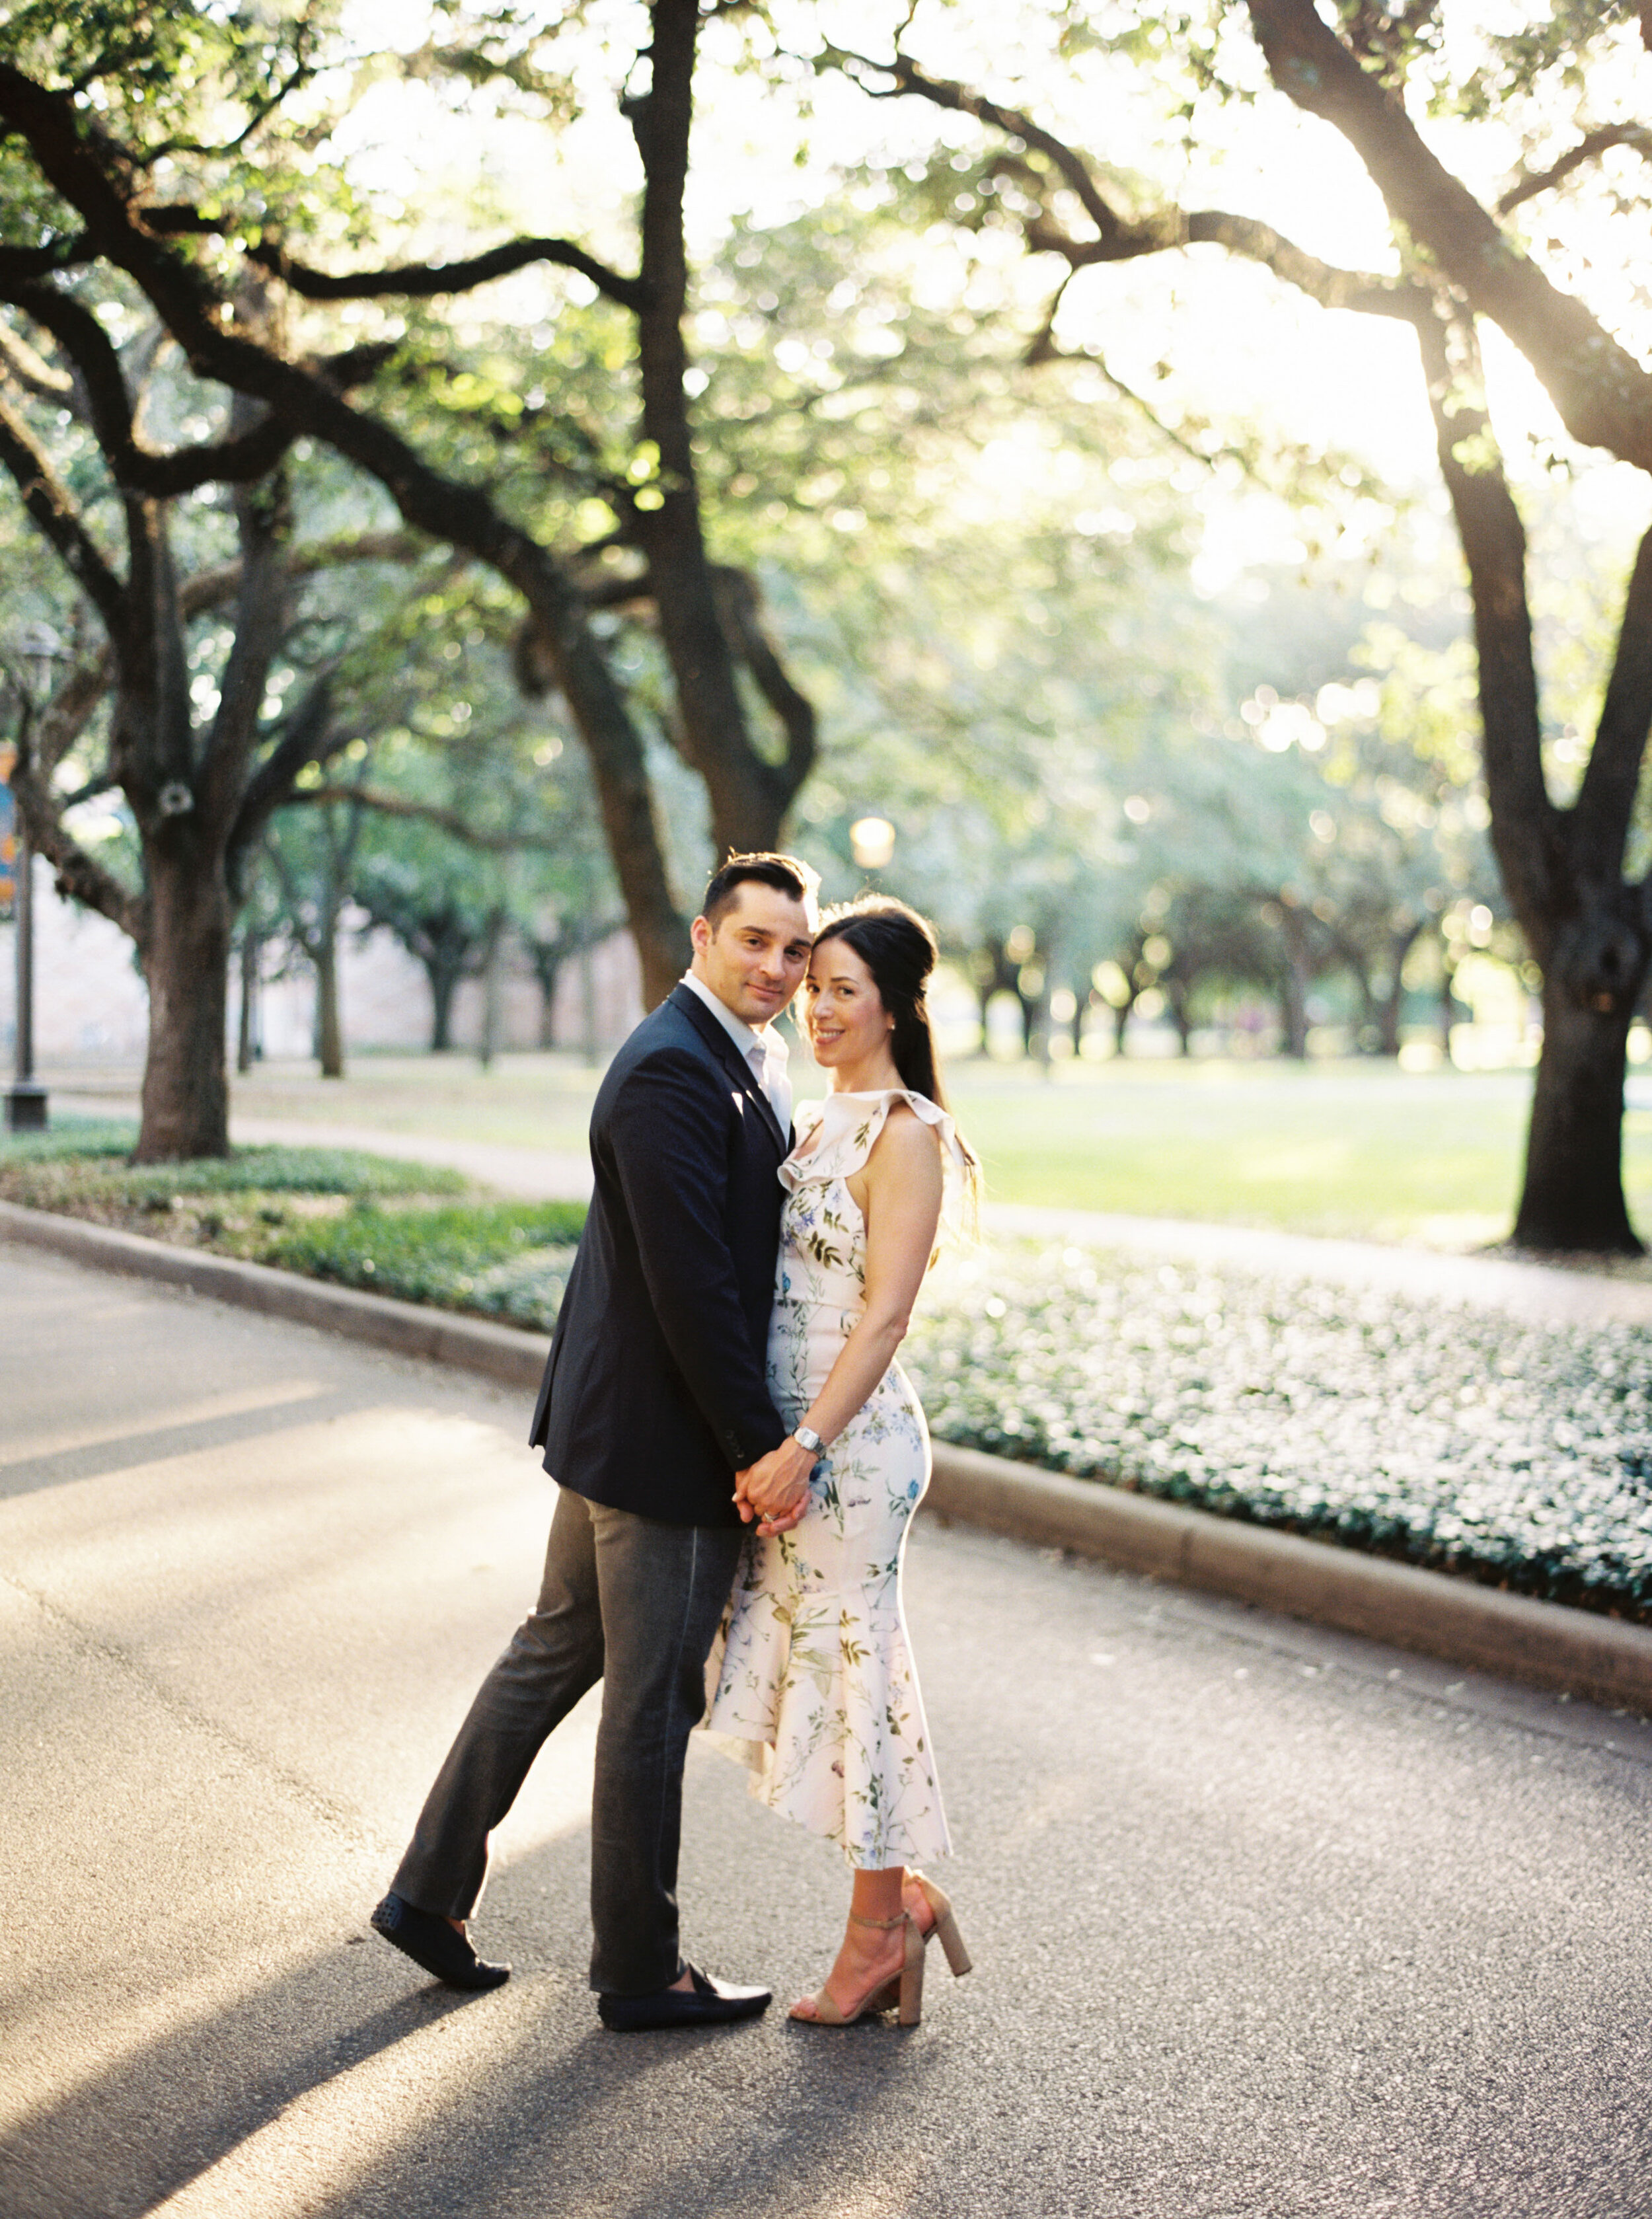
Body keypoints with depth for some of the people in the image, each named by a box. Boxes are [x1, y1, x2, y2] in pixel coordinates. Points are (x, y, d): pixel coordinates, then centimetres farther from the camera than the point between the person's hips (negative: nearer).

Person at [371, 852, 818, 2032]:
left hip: (614, 1420, 10)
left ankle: (431, 1893, 33)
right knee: (652, 1703, 4)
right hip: (667, 1443, -10)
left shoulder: (750, 1057, 11)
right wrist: (760, 1448, -20)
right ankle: (640, 1971, 21)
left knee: (555, 1651, 20)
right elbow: (691, 1285, -25)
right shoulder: (672, 1070, -21)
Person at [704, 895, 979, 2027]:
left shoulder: (907, 1134, -12)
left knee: (847, 1667, 2)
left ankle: (879, 1928, 18)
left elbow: (883, 1315, -17)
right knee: (785, 1669, 12)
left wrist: (806, 1446, -22)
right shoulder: (816, 1122, 14)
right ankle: (903, 1892, 25)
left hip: (851, 1442, -9)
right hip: (790, 1435, 9)